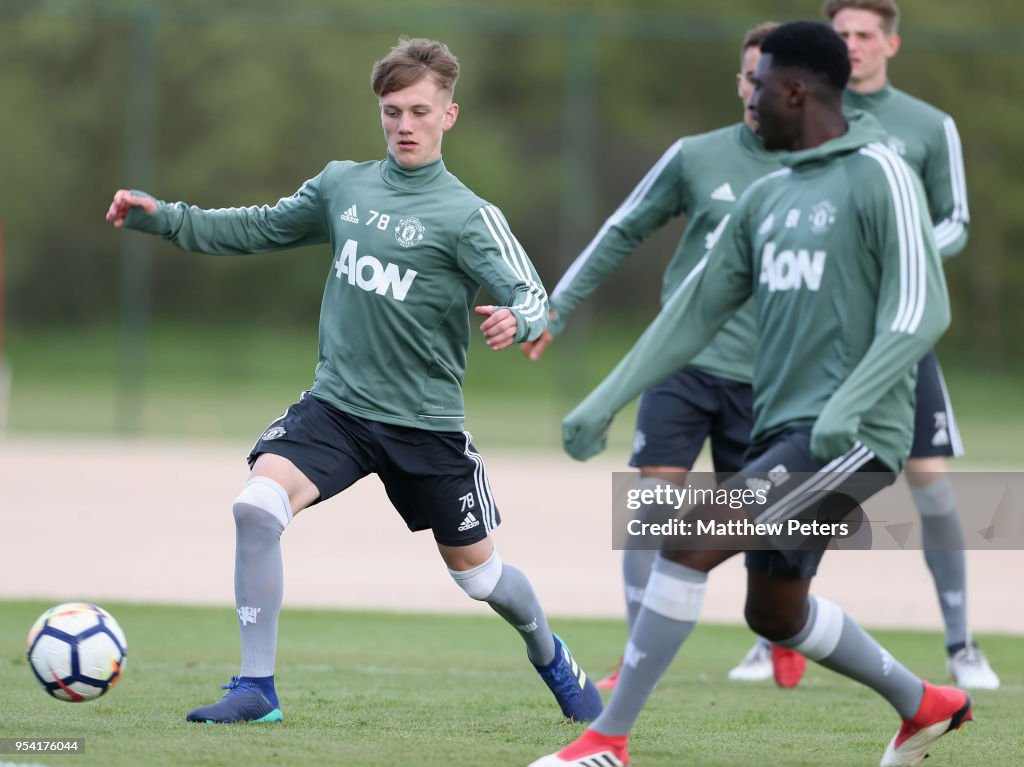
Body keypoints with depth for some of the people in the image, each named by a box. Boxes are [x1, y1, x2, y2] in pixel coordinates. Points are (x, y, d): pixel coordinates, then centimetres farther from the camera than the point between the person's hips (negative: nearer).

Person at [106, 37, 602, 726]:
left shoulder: (467, 215, -10)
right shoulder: (344, 185, 4)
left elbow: (530, 296, -20)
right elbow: (261, 229, 16)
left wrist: (518, 320, -44)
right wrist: (162, 217, 7)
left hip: (426, 423, -2)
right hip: (336, 407, 3)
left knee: (479, 577, 10)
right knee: (256, 506, -24)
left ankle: (551, 656, 45)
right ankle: (256, 689, -15)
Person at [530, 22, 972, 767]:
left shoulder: (880, 177, -10)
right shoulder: (768, 197, 14)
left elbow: (920, 310, -18)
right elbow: (698, 308, 15)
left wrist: (850, 405, -31)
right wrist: (606, 401, 8)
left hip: (853, 436, -9)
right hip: (783, 427, 9)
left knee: (691, 537, -21)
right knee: (776, 613, 18)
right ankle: (925, 706, 38)